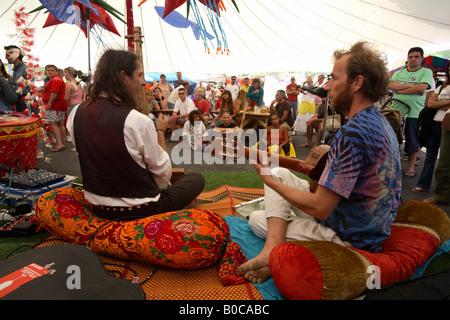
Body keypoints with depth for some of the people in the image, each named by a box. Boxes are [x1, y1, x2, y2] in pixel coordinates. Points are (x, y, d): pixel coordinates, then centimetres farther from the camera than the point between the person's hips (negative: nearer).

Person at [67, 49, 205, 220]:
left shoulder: (76, 113, -4)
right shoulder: (138, 121, -25)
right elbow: (163, 172, -13)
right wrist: (160, 130, -2)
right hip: (138, 211, -7)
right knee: (197, 178, 13)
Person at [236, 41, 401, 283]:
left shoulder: (352, 133, -30)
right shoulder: (380, 121, 4)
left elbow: (319, 208, -27)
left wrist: (270, 181, -12)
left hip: (346, 239, -9)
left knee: (257, 220, 8)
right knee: (279, 173, 5)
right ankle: (274, 246, -9)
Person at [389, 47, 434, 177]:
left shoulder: (426, 72, 3)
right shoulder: (399, 73, 14)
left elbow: (422, 88, -14)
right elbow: (391, 85, -4)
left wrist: (400, 90, -9)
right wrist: (410, 86, -12)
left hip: (414, 112, -3)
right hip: (396, 109, 3)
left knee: (413, 141, 3)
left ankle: (411, 167, 17)